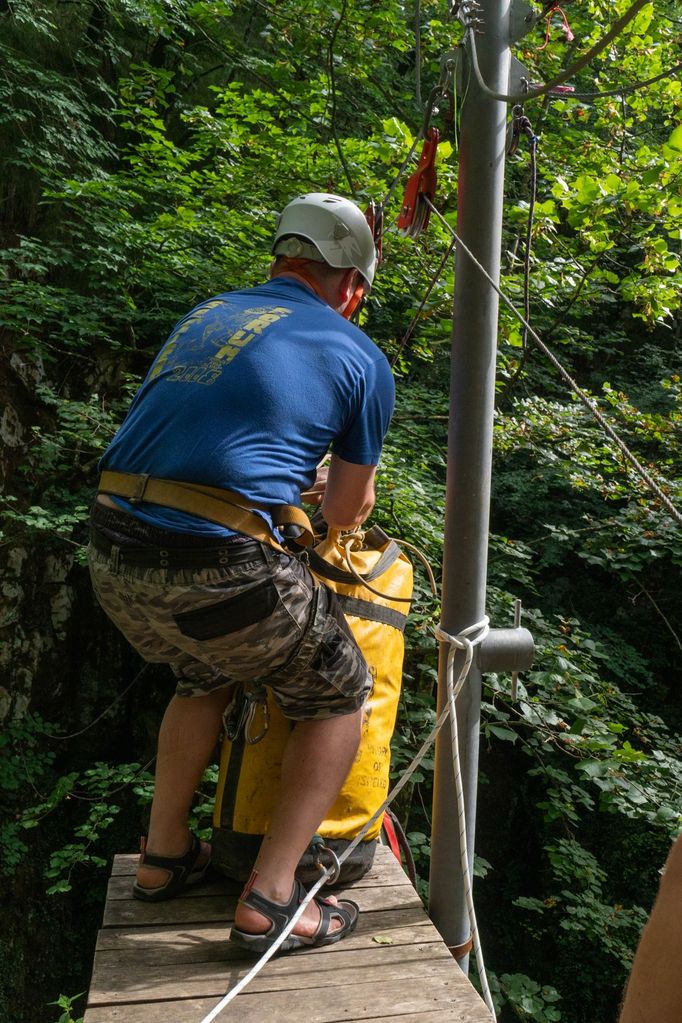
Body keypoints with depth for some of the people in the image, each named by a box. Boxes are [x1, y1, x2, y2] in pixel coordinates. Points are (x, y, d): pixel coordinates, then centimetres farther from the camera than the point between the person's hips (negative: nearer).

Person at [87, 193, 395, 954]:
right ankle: (270, 900, 17)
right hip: (217, 571, -6)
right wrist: (329, 490, 36)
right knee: (339, 697, 18)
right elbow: (347, 514, 12)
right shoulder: (359, 357, 4)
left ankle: (164, 856, 41)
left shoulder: (207, 313, 20)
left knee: (206, 677, 34)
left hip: (112, 558, 7)